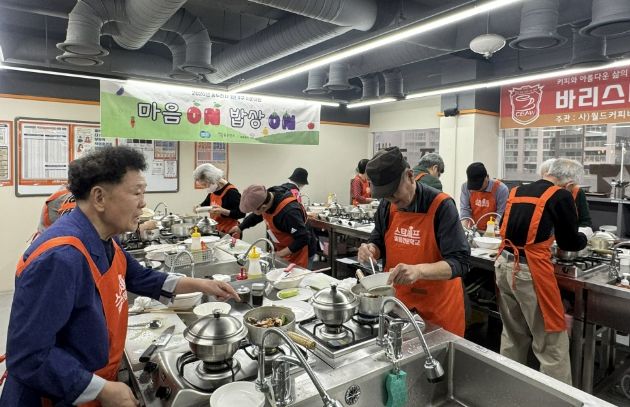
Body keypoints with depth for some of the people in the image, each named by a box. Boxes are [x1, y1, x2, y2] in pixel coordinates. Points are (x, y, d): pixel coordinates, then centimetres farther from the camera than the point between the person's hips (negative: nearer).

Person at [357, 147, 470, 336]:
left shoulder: (441, 206, -19)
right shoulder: (386, 206, -3)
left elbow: (459, 262, -22)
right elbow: (379, 242, 11)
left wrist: (419, 270, -38)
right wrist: (371, 249, -12)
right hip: (398, 302, 5)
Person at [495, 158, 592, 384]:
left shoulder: (517, 191, 12)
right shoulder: (561, 196, -4)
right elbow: (570, 243, 4)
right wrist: (584, 235, 25)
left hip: (504, 265, 7)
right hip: (530, 271, -7)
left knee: (513, 335, 21)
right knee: (552, 342, 7)